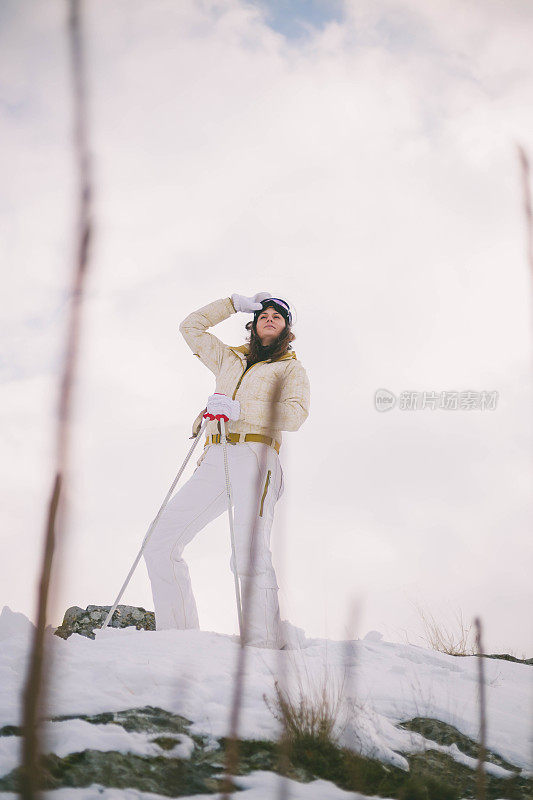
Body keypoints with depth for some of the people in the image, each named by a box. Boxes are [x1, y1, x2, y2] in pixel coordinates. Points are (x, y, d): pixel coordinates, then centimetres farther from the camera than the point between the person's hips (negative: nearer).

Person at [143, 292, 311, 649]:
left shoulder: (292, 369, 15)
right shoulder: (231, 361, 30)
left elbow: (295, 414, -4)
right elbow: (192, 327, 35)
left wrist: (237, 409, -14)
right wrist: (236, 303, 30)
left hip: (255, 455, -5)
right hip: (215, 460, 5)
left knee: (249, 555, -26)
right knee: (161, 544, -8)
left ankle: (265, 646, -29)